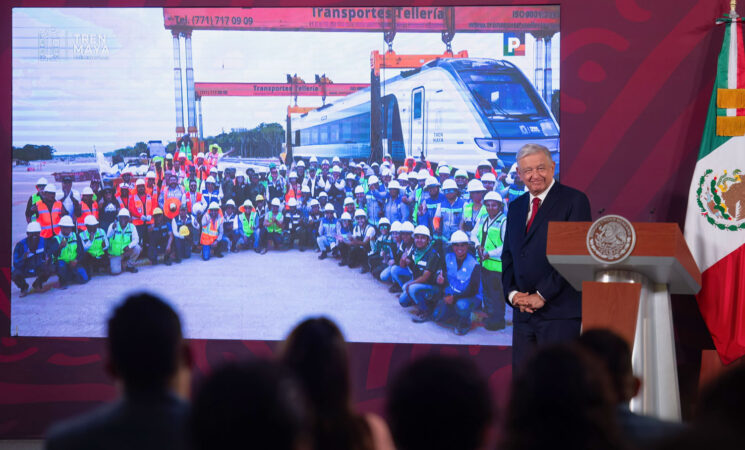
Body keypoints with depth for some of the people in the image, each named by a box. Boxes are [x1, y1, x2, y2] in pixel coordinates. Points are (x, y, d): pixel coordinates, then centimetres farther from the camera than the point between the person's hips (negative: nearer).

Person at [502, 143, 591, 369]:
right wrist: (512, 293, 1)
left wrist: (543, 295, -13)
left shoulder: (574, 200, -3)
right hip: (524, 314, 7)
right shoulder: (516, 207, 19)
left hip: (560, 312, -7)